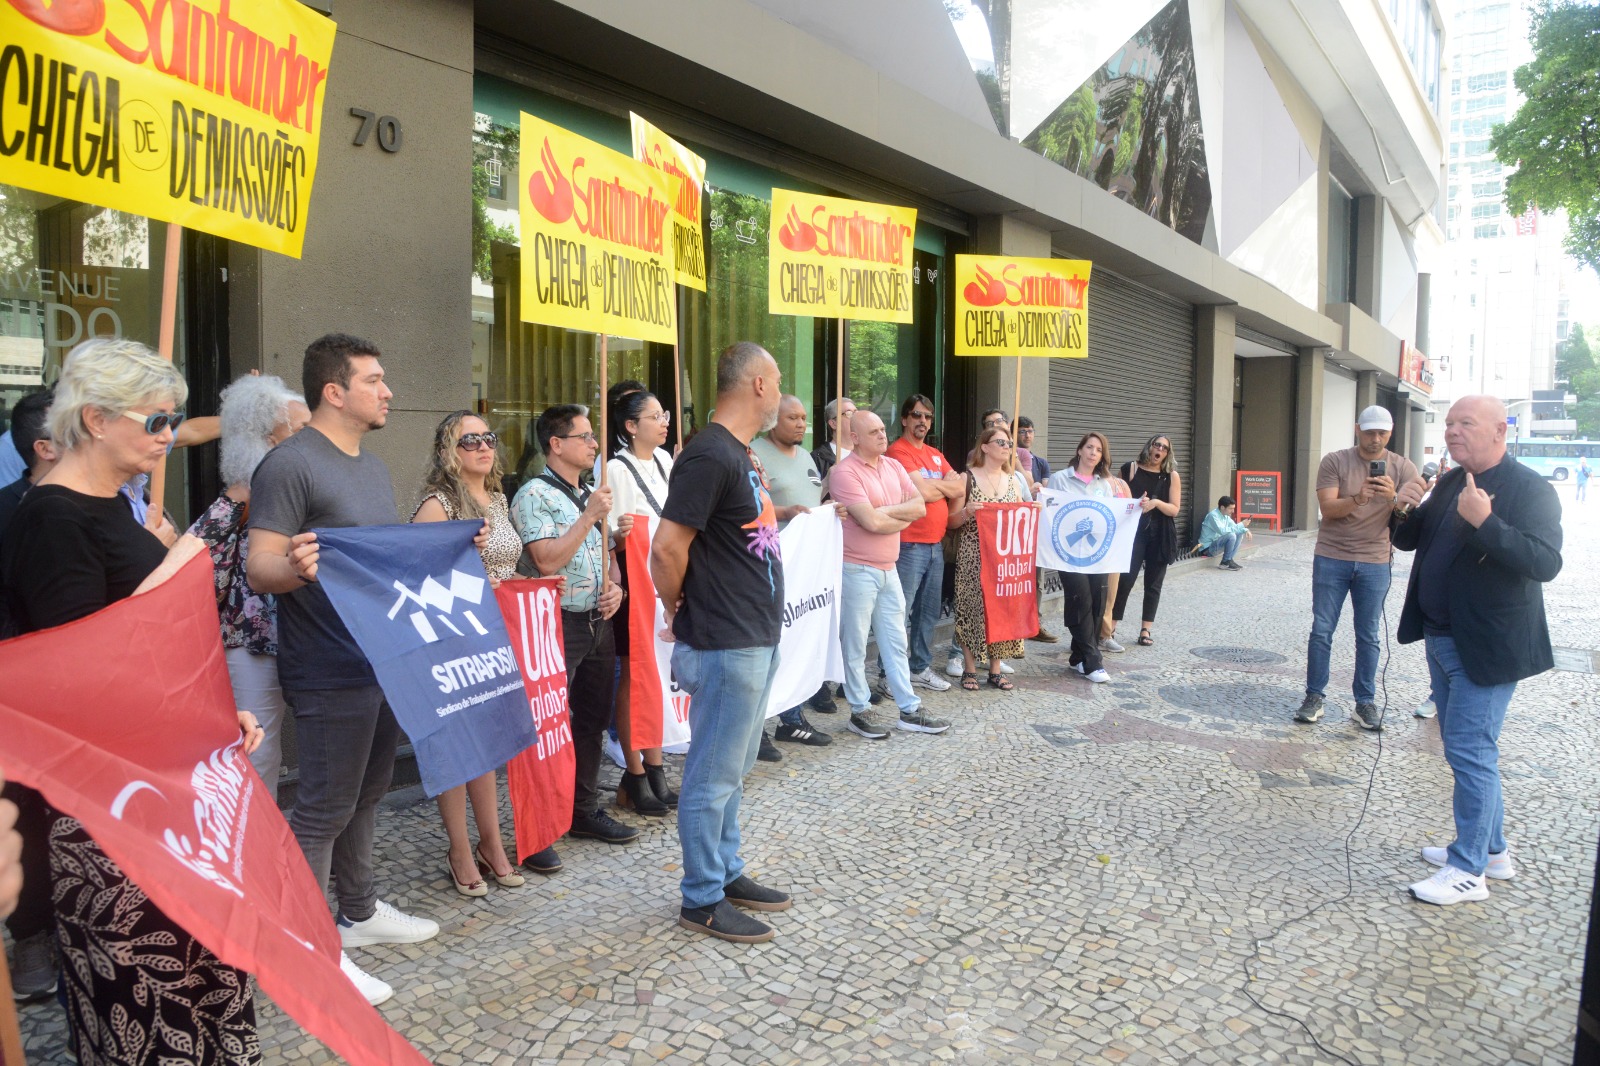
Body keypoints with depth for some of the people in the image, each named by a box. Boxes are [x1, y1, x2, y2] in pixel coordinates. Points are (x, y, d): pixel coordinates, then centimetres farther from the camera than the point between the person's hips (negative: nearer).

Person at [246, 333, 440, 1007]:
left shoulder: (373, 466, 15)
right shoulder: (290, 464, -14)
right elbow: (259, 568, -19)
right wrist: (294, 567, -40)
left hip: (388, 662, 9)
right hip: (331, 674, -9)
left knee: (365, 795, 19)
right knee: (325, 807, -1)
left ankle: (360, 913, 35)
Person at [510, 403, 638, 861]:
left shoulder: (590, 496, 15)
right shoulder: (535, 495, -10)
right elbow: (547, 560, -20)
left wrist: (614, 586, 3)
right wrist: (589, 517, -18)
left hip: (598, 622, 8)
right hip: (559, 624, -8)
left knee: (592, 721, 16)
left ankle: (585, 810, 29)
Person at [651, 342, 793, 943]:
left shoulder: (740, 454, 14)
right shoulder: (710, 456, -19)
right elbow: (667, 548, -22)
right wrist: (680, 614, -8)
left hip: (757, 640, 10)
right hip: (726, 645, -10)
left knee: (732, 769, 19)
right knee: (714, 775, 1)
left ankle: (727, 874, 32)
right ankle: (701, 901, 14)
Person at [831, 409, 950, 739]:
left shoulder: (894, 466, 9)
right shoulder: (845, 472, -15)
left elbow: (919, 506, 3)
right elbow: (871, 522, -22)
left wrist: (886, 511, -12)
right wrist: (903, 517, -4)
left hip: (888, 569, 8)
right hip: (857, 570, -8)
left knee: (895, 642, 13)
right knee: (855, 646, 3)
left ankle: (909, 710, 20)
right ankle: (860, 712, 14)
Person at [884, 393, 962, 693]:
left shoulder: (935, 454, 18)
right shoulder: (898, 451, -9)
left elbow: (960, 488, 11)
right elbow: (923, 491, -18)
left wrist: (933, 485, -6)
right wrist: (946, 485, 1)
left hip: (936, 544, 8)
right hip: (909, 545, -8)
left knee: (928, 612, 13)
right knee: (900, 614, -7)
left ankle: (921, 668, 24)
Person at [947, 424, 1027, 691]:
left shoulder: (1013, 482, 12)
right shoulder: (967, 478, -2)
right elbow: (951, 521, -2)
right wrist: (966, 511, -21)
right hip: (973, 557, -4)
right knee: (972, 609, -3)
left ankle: (995, 670, 14)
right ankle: (969, 669, 8)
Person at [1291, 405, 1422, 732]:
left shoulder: (1402, 468, 2)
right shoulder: (1334, 461, -2)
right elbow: (1327, 508, -11)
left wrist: (1393, 498, -27)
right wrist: (1358, 499, -30)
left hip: (1374, 563, 1)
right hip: (1332, 559, -1)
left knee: (1368, 636, 6)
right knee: (1321, 630, 2)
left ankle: (1365, 702, 14)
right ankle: (1314, 696, 10)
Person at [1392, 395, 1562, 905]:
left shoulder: (1530, 489, -14)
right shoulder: (1450, 482, 10)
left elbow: (1545, 563, -25)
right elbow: (1407, 541, 15)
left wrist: (1485, 522, -36)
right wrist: (1404, 511, -6)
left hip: (1485, 647, -8)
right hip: (1441, 639, 9)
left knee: (1469, 751, -5)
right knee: (1466, 749, 17)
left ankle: (1468, 870, 5)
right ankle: (1492, 850, 31)